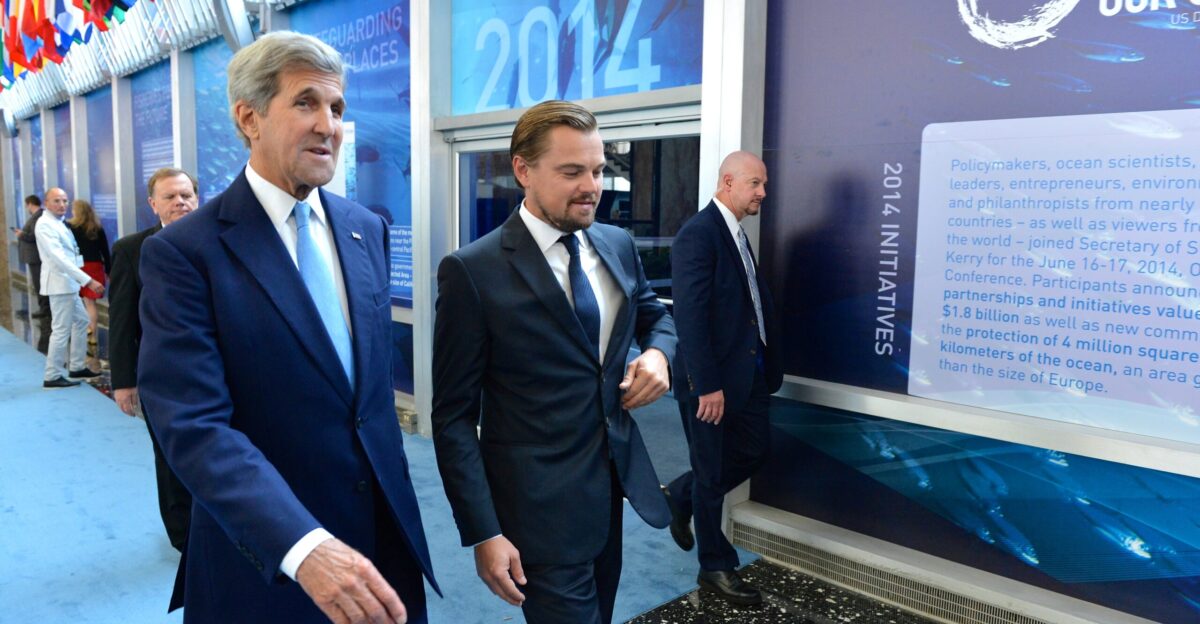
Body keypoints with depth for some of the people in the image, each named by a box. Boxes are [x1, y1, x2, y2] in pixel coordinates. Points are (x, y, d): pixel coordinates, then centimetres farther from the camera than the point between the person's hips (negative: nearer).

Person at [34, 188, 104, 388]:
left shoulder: (58, 223, 13)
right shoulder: (45, 224, -16)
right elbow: (59, 258, -25)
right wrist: (88, 281, -30)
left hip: (68, 282, 10)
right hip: (59, 283, -10)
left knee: (81, 321, 17)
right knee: (61, 329, -5)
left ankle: (77, 367, 26)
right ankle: (52, 376, 3)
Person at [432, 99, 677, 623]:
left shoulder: (618, 245, 2)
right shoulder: (473, 271, -15)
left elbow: (655, 316, 20)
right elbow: (454, 417, -13)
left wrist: (658, 352, -4)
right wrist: (483, 533, -15)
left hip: (615, 482, 7)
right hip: (541, 504, -6)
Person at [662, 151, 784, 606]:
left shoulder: (737, 234, 13)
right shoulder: (698, 234, -17)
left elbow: (752, 301, 12)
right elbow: (690, 316, -23)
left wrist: (767, 366, 8)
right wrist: (707, 385, -23)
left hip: (746, 371, 9)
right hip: (711, 378, -9)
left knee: (753, 452, 17)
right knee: (712, 472, 6)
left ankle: (681, 496, 39)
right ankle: (716, 568, 23)